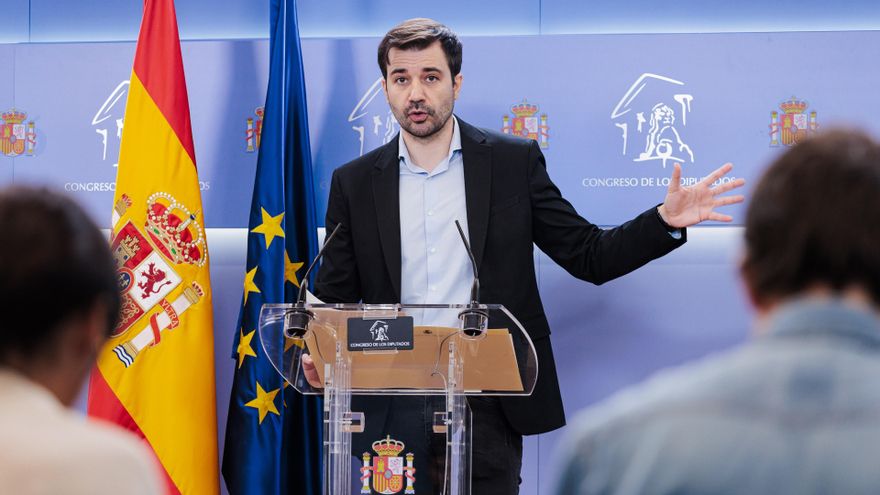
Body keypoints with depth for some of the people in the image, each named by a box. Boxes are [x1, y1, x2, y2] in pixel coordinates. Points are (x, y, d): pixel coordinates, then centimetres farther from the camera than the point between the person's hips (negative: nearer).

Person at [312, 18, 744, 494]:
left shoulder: (514, 162, 3)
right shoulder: (353, 182, 6)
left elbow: (589, 256, 4)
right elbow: (334, 296, 7)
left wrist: (666, 220, -11)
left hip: (487, 406, -1)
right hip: (395, 408, 1)